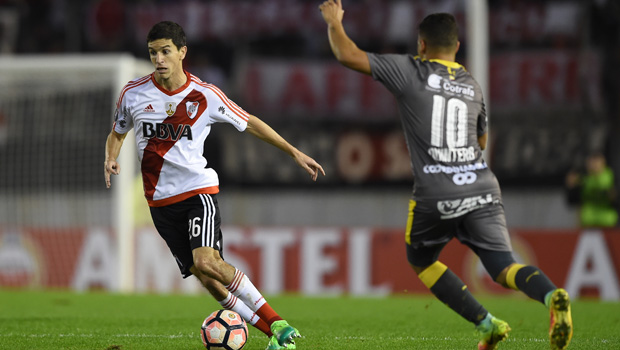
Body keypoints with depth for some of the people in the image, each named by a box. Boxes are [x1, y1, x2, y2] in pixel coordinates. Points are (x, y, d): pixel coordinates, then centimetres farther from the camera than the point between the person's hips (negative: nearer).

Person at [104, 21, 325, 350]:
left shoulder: (205, 95, -6)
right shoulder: (133, 94, -2)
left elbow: (249, 123, 7)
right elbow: (117, 133, 16)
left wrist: (294, 153, 6)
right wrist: (111, 160, -6)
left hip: (198, 189, -3)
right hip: (160, 198, 3)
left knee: (206, 261, -26)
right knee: (204, 276, -7)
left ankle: (277, 323, -20)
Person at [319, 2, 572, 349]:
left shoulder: (409, 70, 4)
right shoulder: (472, 84, 20)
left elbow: (348, 55, 4)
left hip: (437, 196, -3)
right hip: (483, 190, 3)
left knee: (422, 260, 21)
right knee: (503, 266, -2)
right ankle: (552, 295, -36)